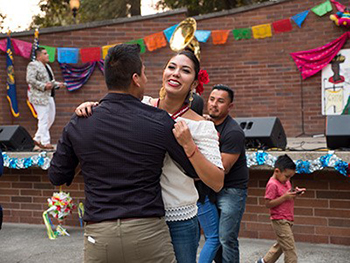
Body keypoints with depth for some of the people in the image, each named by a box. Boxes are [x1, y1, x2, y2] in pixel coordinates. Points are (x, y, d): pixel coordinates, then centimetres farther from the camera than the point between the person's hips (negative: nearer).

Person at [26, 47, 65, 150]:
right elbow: (30, 80, -19)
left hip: (49, 96, 10)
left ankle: (37, 139, 21)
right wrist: (44, 86, -23)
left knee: (51, 118, 11)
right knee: (44, 119, -8)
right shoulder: (33, 65, -9)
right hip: (39, 96, -10)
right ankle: (45, 142, 0)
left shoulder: (47, 66, 19)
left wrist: (58, 84, 9)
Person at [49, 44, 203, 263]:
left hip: (98, 235, 2)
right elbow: (196, 170, 2)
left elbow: (57, 177, 10)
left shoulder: (78, 125, 0)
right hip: (147, 230, -2)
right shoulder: (158, 121, -7)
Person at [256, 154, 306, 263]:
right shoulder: (272, 184, -18)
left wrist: (295, 193, -3)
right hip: (280, 220, -10)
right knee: (290, 248, -7)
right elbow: (268, 204, -20)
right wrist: (285, 197, -24)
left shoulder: (286, 181, 9)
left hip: (287, 219, 10)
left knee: (281, 245, 21)